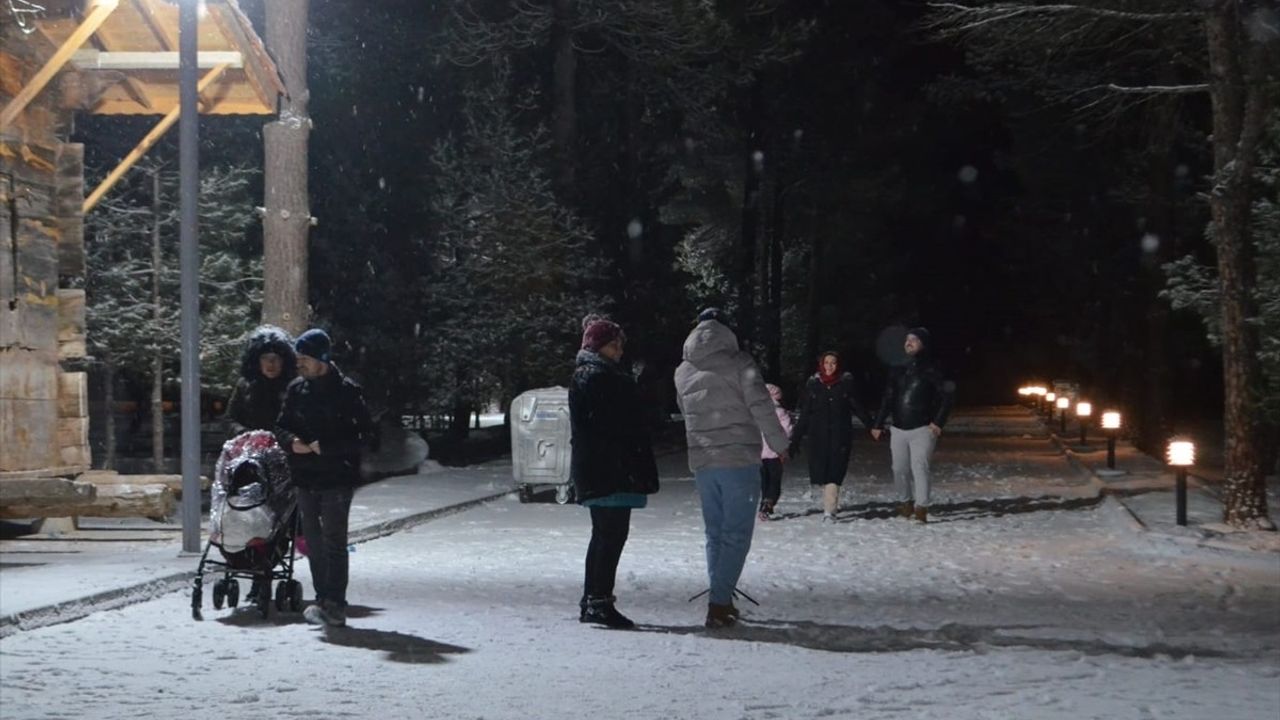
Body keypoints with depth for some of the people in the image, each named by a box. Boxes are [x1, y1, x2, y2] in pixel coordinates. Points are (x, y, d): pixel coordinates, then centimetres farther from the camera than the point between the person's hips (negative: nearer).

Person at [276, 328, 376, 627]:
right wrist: (291, 442, -6)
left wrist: (325, 447, -17)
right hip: (306, 478, 6)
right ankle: (324, 600, 19)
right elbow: (282, 425, 18)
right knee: (313, 541, 10)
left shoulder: (347, 391, -10)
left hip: (336, 478, -6)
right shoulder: (296, 389, 9)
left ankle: (334, 605, -5)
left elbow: (366, 436, -12)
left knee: (334, 541, -6)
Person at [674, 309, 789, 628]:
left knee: (715, 532, 15)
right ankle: (720, 602, -10)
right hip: (739, 459, -5)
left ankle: (720, 600, 14)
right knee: (736, 534, -2)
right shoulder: (738, 363, -6)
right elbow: (761, 405, -10)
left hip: (701, 462, 5)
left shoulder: (683, 372, 10)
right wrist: (779, 444, -1)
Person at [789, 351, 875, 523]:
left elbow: (858, 407, 3)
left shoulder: (846, 383, 1)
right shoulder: (813, 384, 5)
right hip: (818, 436, 2)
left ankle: (829, 511, -11)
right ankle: (832, 502, 23)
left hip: (840, 436, -2)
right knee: (821, 471, 2)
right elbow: (804, 415, 7)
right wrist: (795, 439, 5)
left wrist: (872, 426, -6)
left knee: (834, 473, -9)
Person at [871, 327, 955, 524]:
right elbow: (887, 399, 15)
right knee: (900, 469, 8)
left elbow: (948, 394, -8)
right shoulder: (899, 369, 12)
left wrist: (938, 422, -13)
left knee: (919, 466, -14)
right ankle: (905, 503, 27)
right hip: (899, 428, 5)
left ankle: (921, 509, -16)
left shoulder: (930, 369, -4)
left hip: (922, 429, -5)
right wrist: (878, 424, 11)